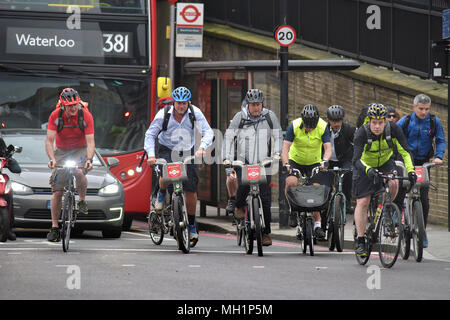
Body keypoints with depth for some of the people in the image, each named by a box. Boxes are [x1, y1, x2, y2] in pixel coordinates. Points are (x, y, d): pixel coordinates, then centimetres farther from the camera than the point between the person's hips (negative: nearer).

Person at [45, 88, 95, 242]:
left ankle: (82, 201, -7)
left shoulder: (86, 116, -19)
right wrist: (52, 159, -37)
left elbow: (90, 141, -21)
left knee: (79, 173, -35)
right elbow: (49, 140, -21)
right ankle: (55, 228, 2)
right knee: (57, 192, -5)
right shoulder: (55, 116, -18)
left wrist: (89, 159, -39)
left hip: (80, 150, -1)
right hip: (61, 151, 1)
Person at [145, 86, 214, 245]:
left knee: (191, 190, -5)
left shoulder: (195, 113, -15)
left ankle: (191, 225, 11)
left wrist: (202, 147, -37)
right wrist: (151, 154, -30)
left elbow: (208, 132, -18)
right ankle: (161, 194, 4)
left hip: (187, 152, 2)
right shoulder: (164, 114, -18)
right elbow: (150, 134, -15)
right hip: (166, 150, -2)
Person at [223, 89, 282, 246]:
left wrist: (276, 153, -4)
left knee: (265, 198, -4)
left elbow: (277, 137, 9)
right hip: (243, 162, -1)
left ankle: (266, 233, 4)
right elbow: (228, 137, 0)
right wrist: (227, 157, -8)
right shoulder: (240, 117, -3)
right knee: (243, 185, -27)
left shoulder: (270, 116, 1)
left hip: (263, 163, 1)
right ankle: (239, 206, 8)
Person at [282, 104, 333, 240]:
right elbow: (285, 147, -26)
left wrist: (325, 161, -45)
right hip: (295, 161, -1)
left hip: (314, 162, 1)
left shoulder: (323, 127, -20)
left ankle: (318, 223, -7)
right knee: (291, 182, -27)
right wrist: (286, 164, -42)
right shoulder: (294, 126, -22)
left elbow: (328, 147, -25)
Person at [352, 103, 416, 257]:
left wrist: (410, 170, -38)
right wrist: (368, 170, -59)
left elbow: (405, 152, -22)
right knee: (362, 202, -9)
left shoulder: (393, 129, -24)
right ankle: (360, 242, -1)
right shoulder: (362, 133, -31)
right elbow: (356, 160, -40)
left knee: (393, 183, -29)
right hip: (365, 165, -2)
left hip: (385, 162, 2)